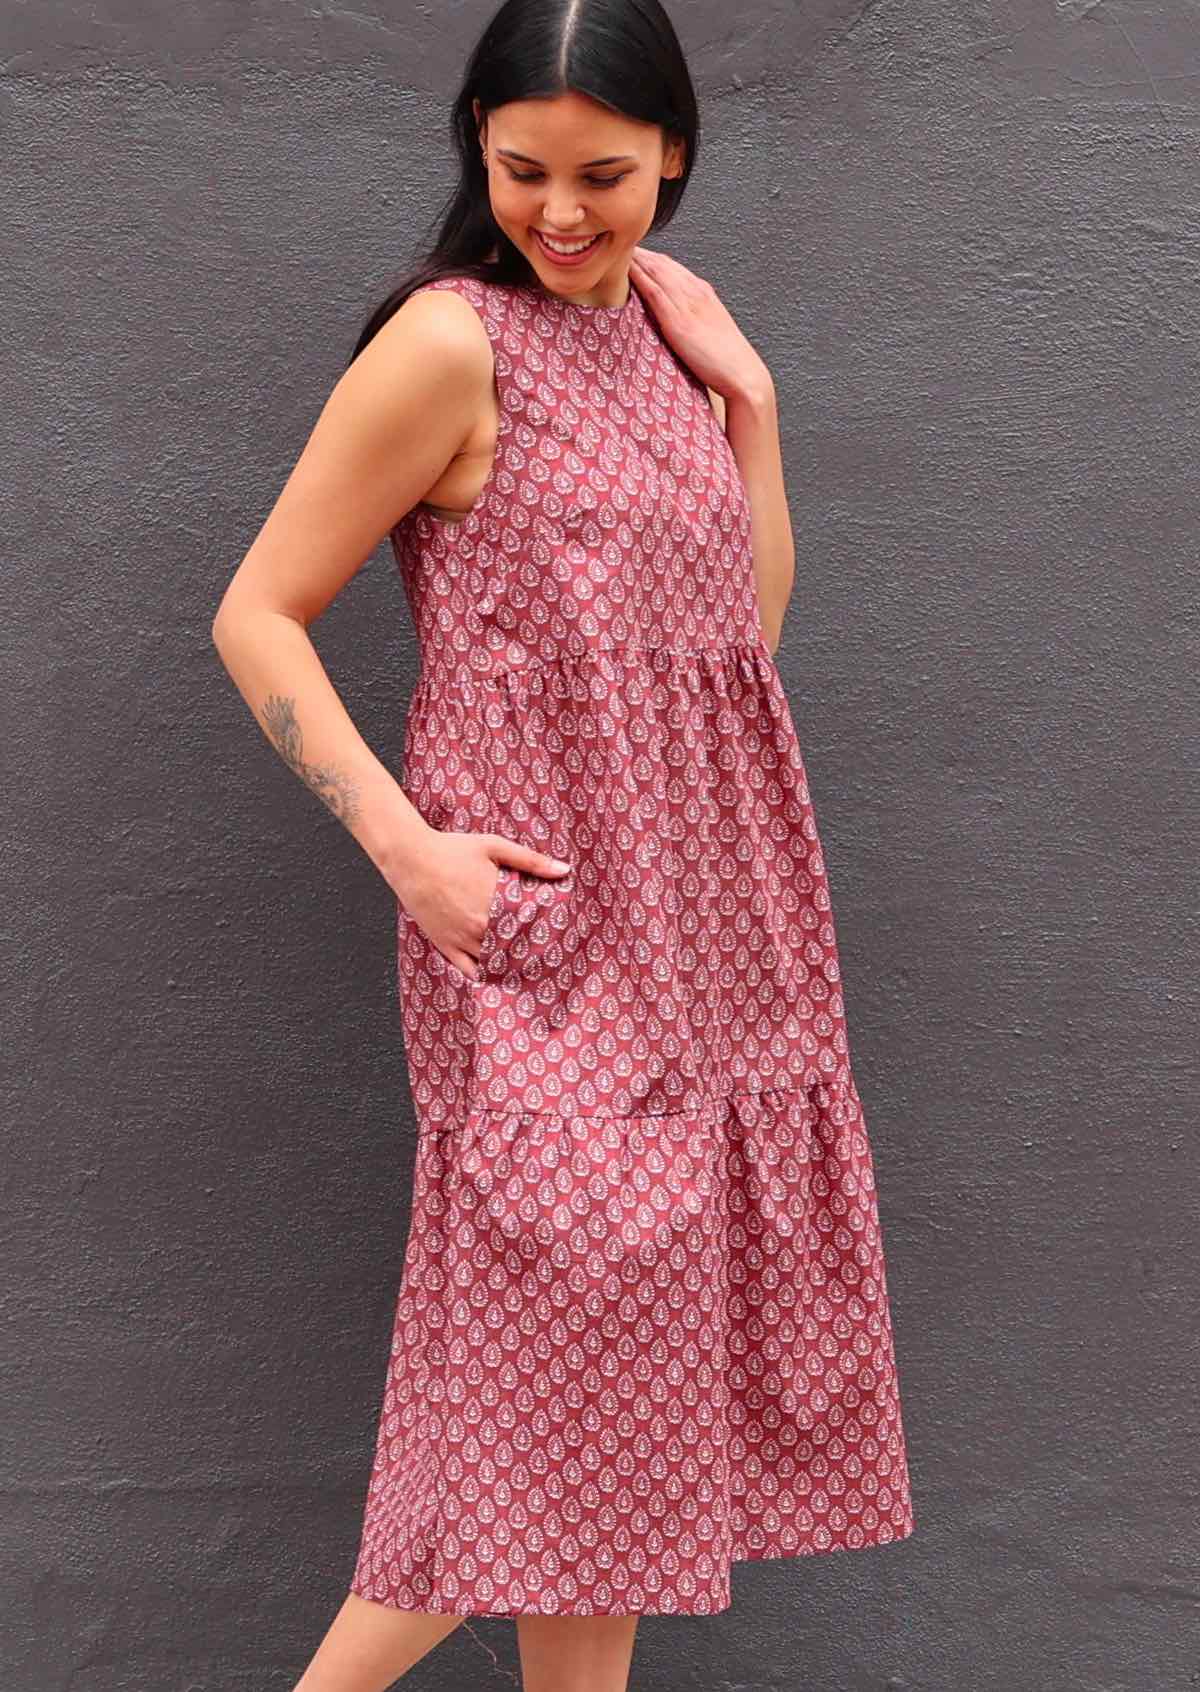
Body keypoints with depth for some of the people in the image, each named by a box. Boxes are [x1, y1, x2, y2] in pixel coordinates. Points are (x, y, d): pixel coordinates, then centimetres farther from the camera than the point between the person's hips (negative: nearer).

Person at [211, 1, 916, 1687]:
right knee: (565, 1330, -3)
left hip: (702, 910, 7)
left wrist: (747, 393, 3)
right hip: (542, 916, -7)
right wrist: (406, 846, -18)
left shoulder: (665, 321, 12)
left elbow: (748, 621, 12)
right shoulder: (451, 344, -10)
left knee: (634, 1352, 12)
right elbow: (257, 617, -10)